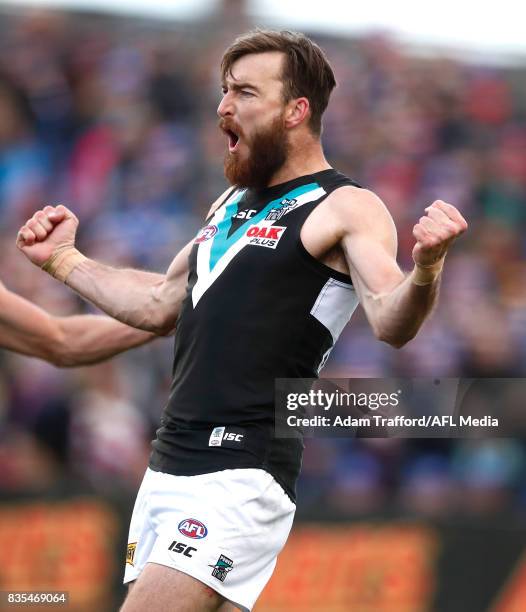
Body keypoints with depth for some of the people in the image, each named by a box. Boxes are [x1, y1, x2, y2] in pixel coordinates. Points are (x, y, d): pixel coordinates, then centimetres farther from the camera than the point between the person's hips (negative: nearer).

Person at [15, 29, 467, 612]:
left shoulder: (346, 209, -6)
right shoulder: (232, 203, 20)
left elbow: (390, 322, -20)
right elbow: (160, 303, 31)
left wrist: (425, 268, -40)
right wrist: (63, 261, 30)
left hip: (241, 476, -8)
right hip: (167, 470, 8)